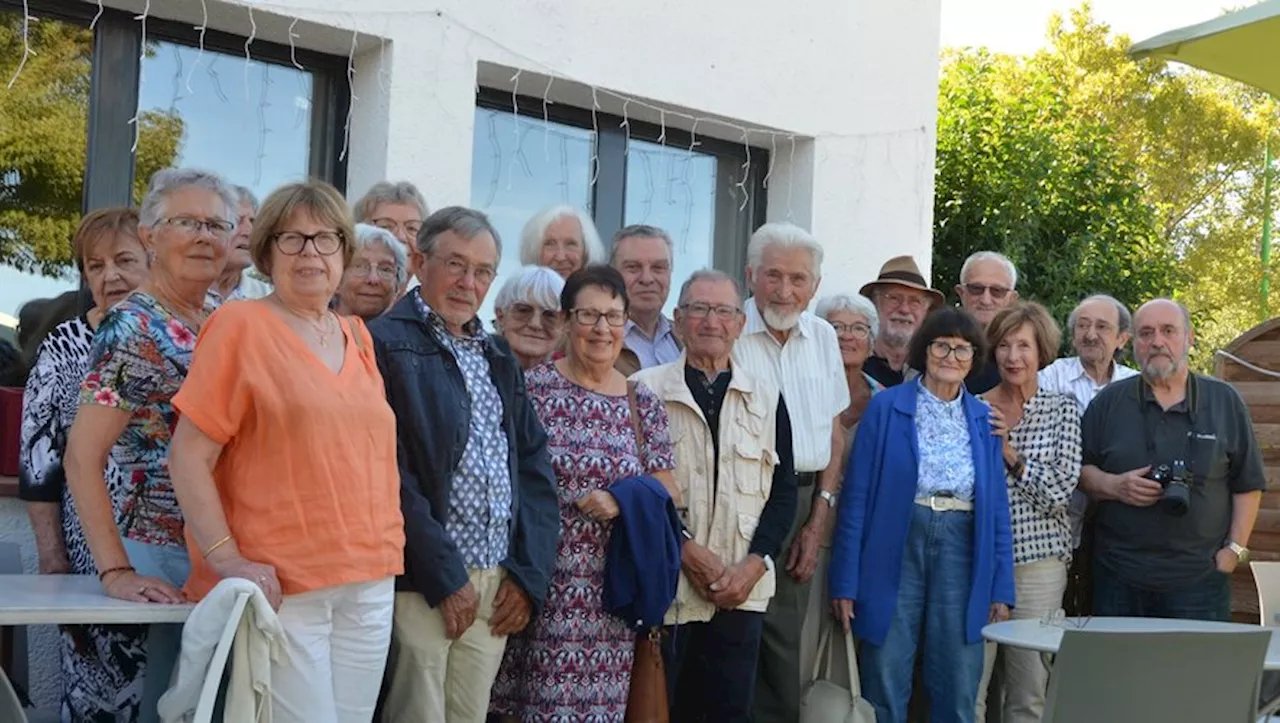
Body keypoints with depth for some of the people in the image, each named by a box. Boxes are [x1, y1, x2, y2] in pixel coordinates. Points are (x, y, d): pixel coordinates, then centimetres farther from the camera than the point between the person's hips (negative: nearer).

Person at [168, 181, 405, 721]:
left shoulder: (358, 337, 13)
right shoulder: (239, 326, -4)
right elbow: (188, 458, -7)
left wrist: (385, 553, 11)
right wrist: (227, 559, -15)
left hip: (370, 585, 6)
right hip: (282, 587, -6)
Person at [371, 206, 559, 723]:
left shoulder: (499, 357, 16)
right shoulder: (385, 344, -6)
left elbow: (534, 466, 13)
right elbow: (392, 473, -13)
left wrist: (530, 574, 3)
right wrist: (444, 576, -13)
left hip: (499, 586, 6)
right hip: (422, 583, -6)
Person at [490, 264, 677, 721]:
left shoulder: (643, 403, 7)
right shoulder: (532, 388, -2)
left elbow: (666, 494, 8)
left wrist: (621, 503, -11)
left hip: (614, 590, 3)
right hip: (543, 581, -3)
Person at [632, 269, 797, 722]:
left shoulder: (767, 399, 12)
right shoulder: (645, 391, 1)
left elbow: (784, 492, 9)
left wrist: (753, 565, -3)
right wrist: (684, 548, -10)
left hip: (741, 592, 3)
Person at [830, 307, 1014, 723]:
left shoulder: (984, 419, 10)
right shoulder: (885, 408, 0)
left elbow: (997, 507, 11)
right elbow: (857, 497, -2)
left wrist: (1001, 589, 5)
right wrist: (845, 583, -6)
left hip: (962, 551, 3)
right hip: (895, 548, -3)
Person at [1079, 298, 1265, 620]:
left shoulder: (1224, 401, 6)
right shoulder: (1109, 402, 8)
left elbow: (1248, 484, 7)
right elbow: (1078, 470, 9)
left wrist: (1235, 550, -1)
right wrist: (1113, 486, -11)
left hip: (1200, 578, -1)